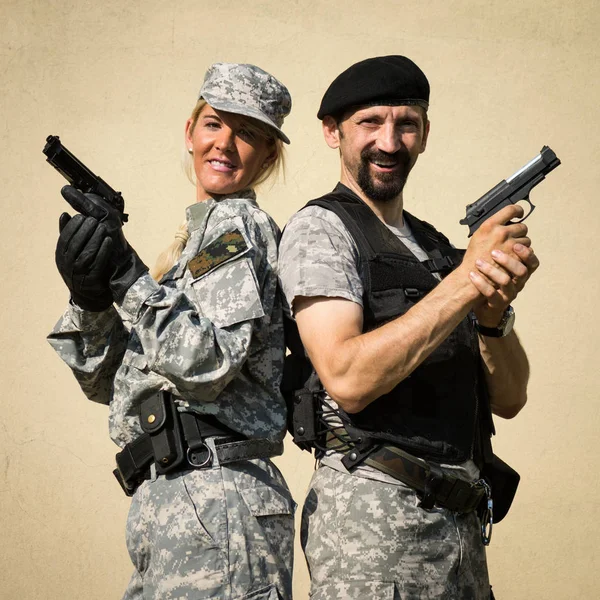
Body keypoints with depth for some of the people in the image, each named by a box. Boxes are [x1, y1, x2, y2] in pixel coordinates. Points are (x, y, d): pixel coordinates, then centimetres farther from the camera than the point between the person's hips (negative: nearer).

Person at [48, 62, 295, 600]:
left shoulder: (236, 224, -5)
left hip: (214, 508, -9)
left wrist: (128, 277, -21)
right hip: (165, 500, 9)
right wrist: (91, 303, -2)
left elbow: (209, 367, -19)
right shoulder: (197, 234, 21)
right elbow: (110, 384, 15)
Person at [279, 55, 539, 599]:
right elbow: (348, 380, -20)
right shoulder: (321, 228, -4)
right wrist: (464, 281, -18)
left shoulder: (435, 245, 16)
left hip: (461, 521, 7)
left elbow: (508, 398, 8)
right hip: (375, 512, -7)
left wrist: (494, 312, -12)